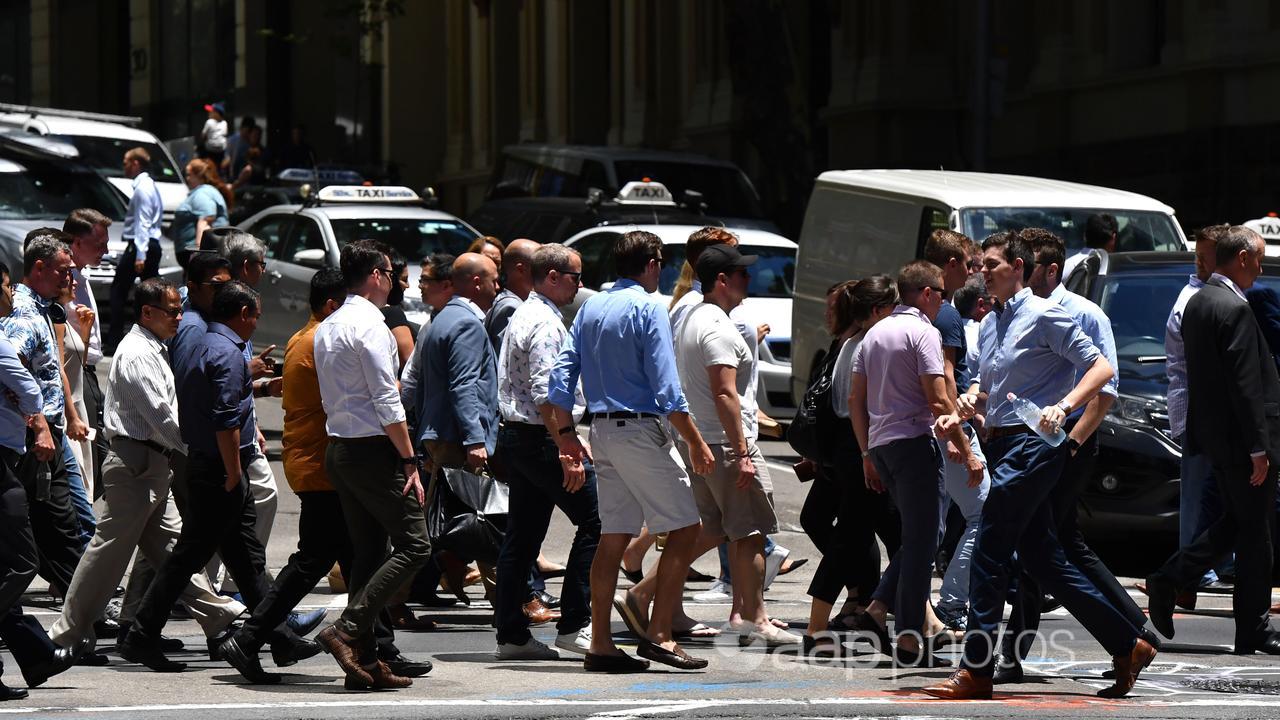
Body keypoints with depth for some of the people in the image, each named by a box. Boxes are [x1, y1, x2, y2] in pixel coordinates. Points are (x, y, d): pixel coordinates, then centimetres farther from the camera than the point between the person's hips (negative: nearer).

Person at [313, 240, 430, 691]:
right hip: (373, 450, -9)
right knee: (412, 547, -6)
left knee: (367, 551, 10)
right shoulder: (370, 326, -13)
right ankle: (348, 629, -16)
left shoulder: (326, 329, 14)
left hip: (337, 447, 9)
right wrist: (409, 460, -15)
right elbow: (387, 400, -17)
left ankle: (365, 661, 8)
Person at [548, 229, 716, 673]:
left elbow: (562, 373, 11)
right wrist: (697, 444, -11)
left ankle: (601, 644, 6)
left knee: (613, 536, 9)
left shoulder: (589, 308, 13)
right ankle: (658, 634, -8)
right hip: (641, 430, -8)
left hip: (603, 431, 8)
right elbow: (666, 387, -15)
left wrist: (564, 435, 17)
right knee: (684, 528, -2)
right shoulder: (648, 309, -9)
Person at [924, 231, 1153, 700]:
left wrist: (1063, 406, -26)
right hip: (1003, 446, 9)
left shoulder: (1044, 316, -8)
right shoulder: (990, 324, 18)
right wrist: (970, 398, 6)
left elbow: (1101, 367, -12)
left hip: (1031, 445, -9)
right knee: (1042, 558, 10)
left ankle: (976, 671, -6)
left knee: (988, 557, -10)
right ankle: (1127, 646, 15)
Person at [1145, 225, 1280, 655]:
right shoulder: (1234, 309, -19)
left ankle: (1168, 581, 10)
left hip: (1213, 435, 9)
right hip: (1240, 438, -9)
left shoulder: (1197, 302, 10)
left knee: (1234, 523, 20)